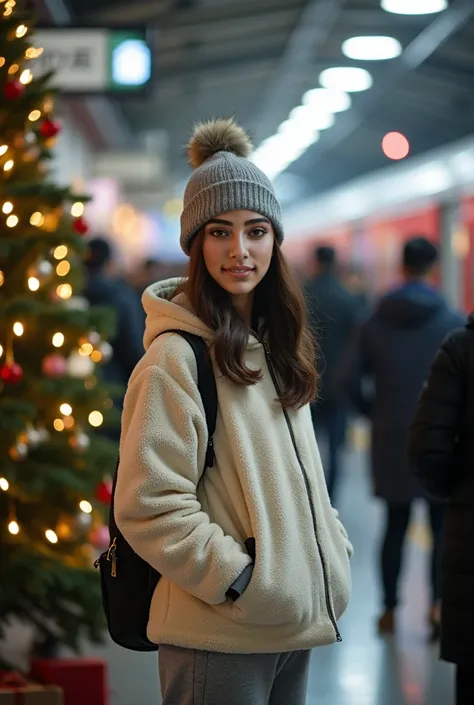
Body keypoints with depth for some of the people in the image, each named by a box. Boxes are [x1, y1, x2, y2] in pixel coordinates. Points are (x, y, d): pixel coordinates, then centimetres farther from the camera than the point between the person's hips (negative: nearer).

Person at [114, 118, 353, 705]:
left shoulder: (276, 346, 12)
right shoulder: (176, 355, -13)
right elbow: (147, 504, -17)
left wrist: (334, 554, 8)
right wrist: (242, 582, -18)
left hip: (293, 626, 8)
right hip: (219, 639, -7)